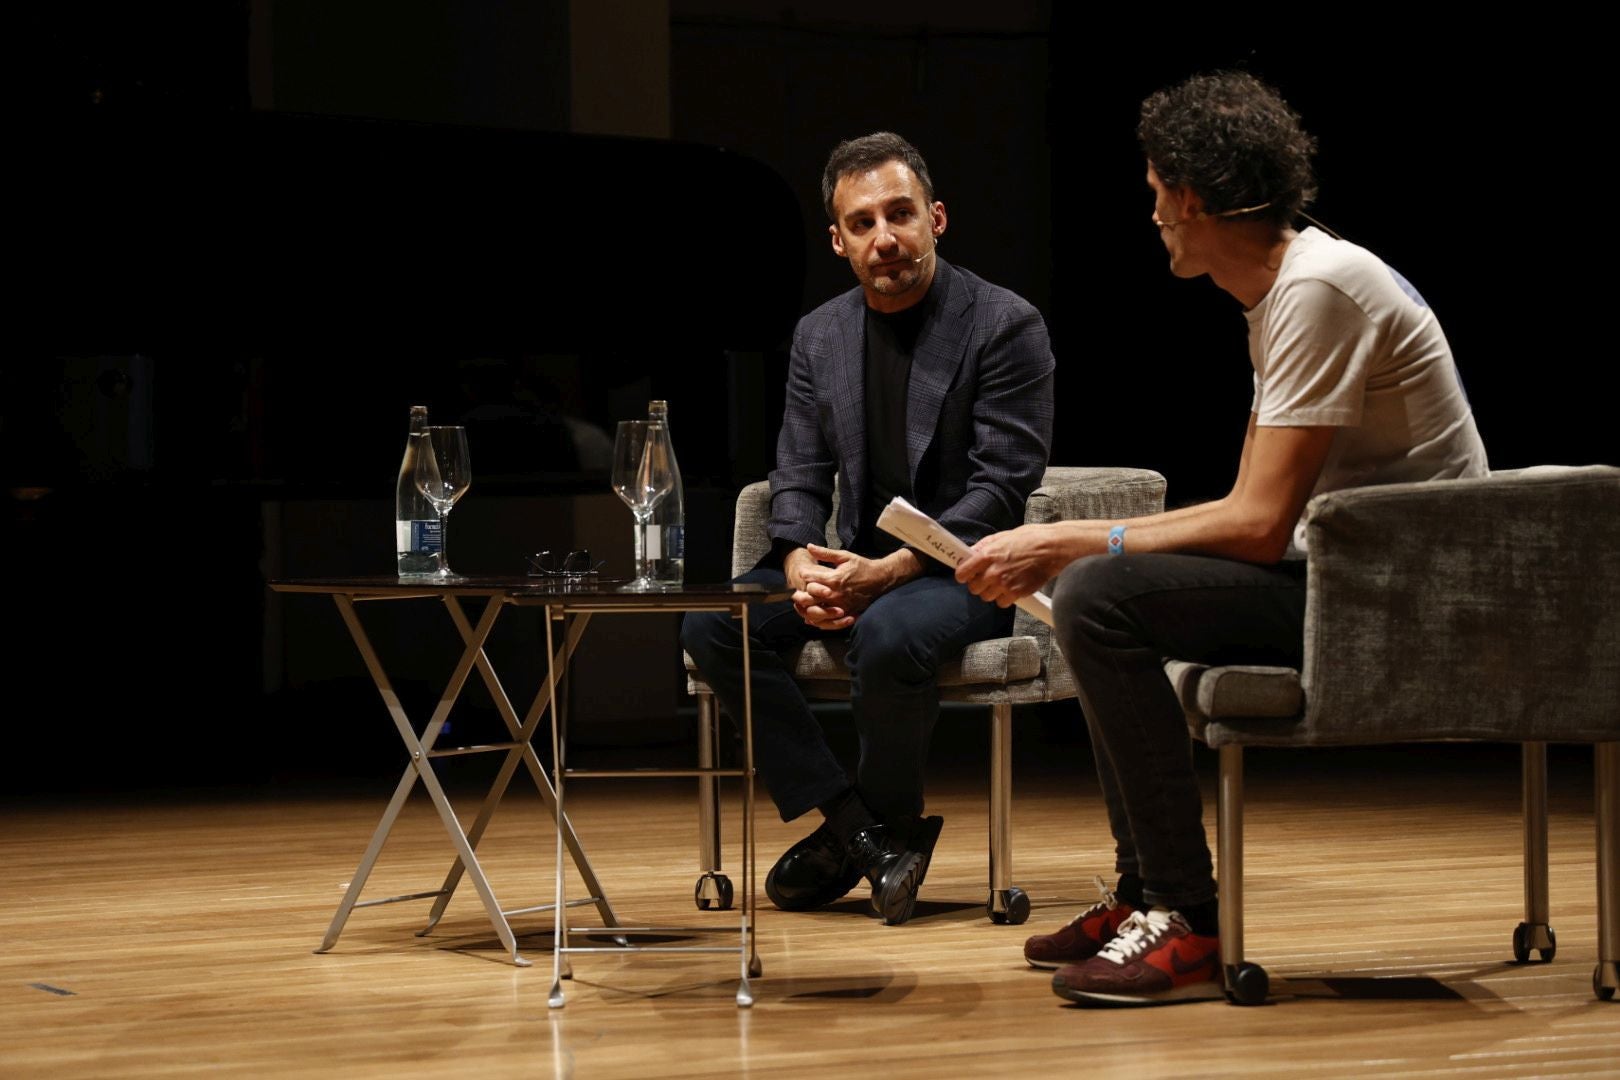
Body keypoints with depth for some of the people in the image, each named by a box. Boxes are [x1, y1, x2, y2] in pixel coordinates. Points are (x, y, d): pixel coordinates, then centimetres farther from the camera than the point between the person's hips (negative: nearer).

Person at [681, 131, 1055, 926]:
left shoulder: (1005, 327, -9)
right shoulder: (819, 334, 9)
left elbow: (1002, 488, -15)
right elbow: (799, 477, 9)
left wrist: (888, 572, -25)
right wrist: (800, 565, -15)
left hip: (960, 568, -6)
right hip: (852, 562, 6)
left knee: (889, 635, -38)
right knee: (710, 624, -17)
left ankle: (888, 822, -9)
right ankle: (857, 827, -12)